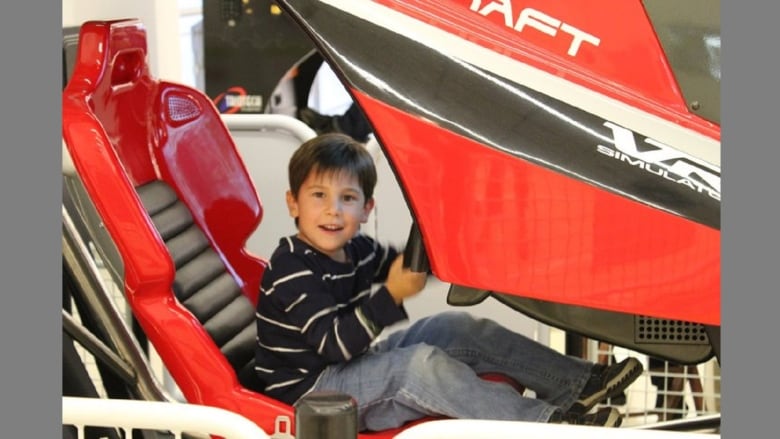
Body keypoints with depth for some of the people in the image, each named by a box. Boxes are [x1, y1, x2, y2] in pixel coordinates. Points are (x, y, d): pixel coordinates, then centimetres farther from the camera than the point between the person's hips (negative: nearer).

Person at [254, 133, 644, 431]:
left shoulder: (357, 250, 3)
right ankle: (547, 422, -33)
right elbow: (334, 343, -29)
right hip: (311, 388, -9)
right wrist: (391, 295, -36)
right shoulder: (290, 270, -22)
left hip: (354, 364, 9)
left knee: (455, 328, 0)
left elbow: (407, 268, 17)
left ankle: (577, 383, -2)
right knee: (418, 363, -28)